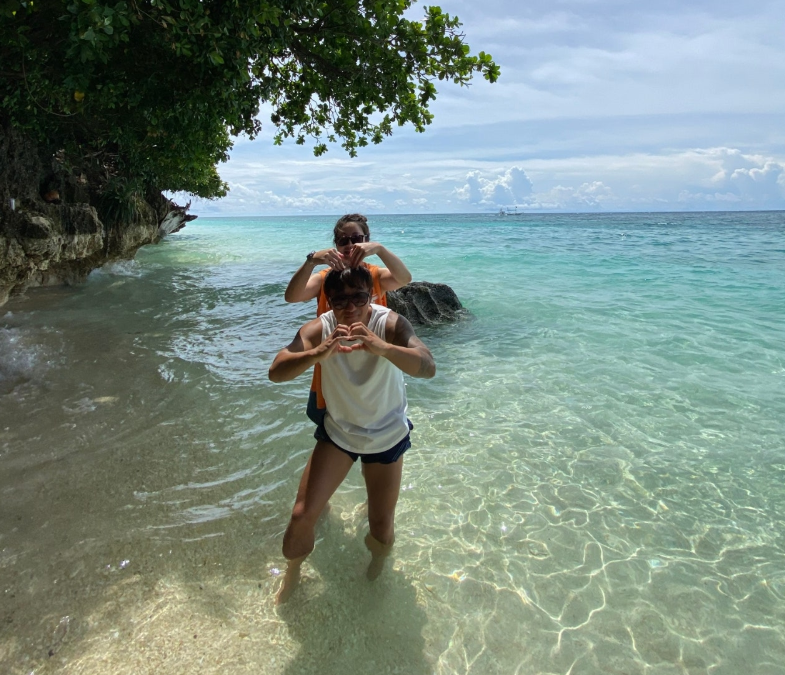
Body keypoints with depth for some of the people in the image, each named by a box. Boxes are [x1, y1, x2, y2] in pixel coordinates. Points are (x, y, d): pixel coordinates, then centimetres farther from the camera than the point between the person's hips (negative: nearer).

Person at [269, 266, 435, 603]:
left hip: (388, 436, -1)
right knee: (302, 516, -4)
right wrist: (318, 352, -51)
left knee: (382, 532, 6)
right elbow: (276, 372, -32)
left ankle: (378, 551, 45)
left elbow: (428, 367, -40)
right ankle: (292, 571, 30)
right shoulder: (319, 328, -20)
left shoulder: (390, 324, -25)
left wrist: (382, 348, -57)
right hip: (337, 432, 1)